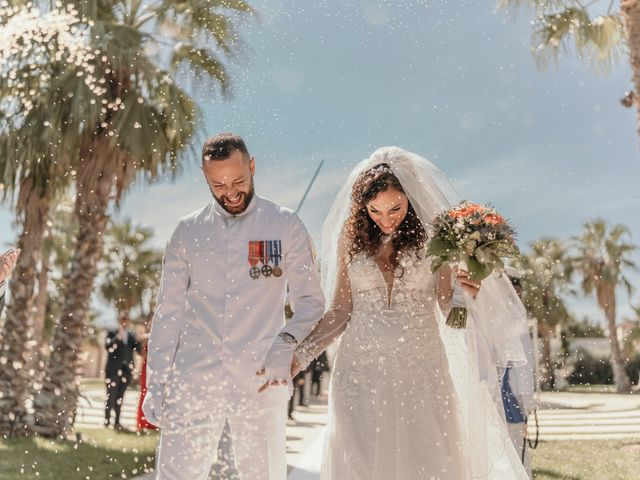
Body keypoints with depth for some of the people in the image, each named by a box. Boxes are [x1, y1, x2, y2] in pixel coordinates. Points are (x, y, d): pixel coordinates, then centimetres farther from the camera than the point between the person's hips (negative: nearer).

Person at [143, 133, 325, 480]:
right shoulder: (187, 232, 8)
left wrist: (285, 344, -17)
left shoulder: (286, 227, 2)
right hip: (193, 379, 1)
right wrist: (155, 383, 5)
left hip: (261, 380, -1)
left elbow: (311, 302, 2)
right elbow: (168, 312, 10)